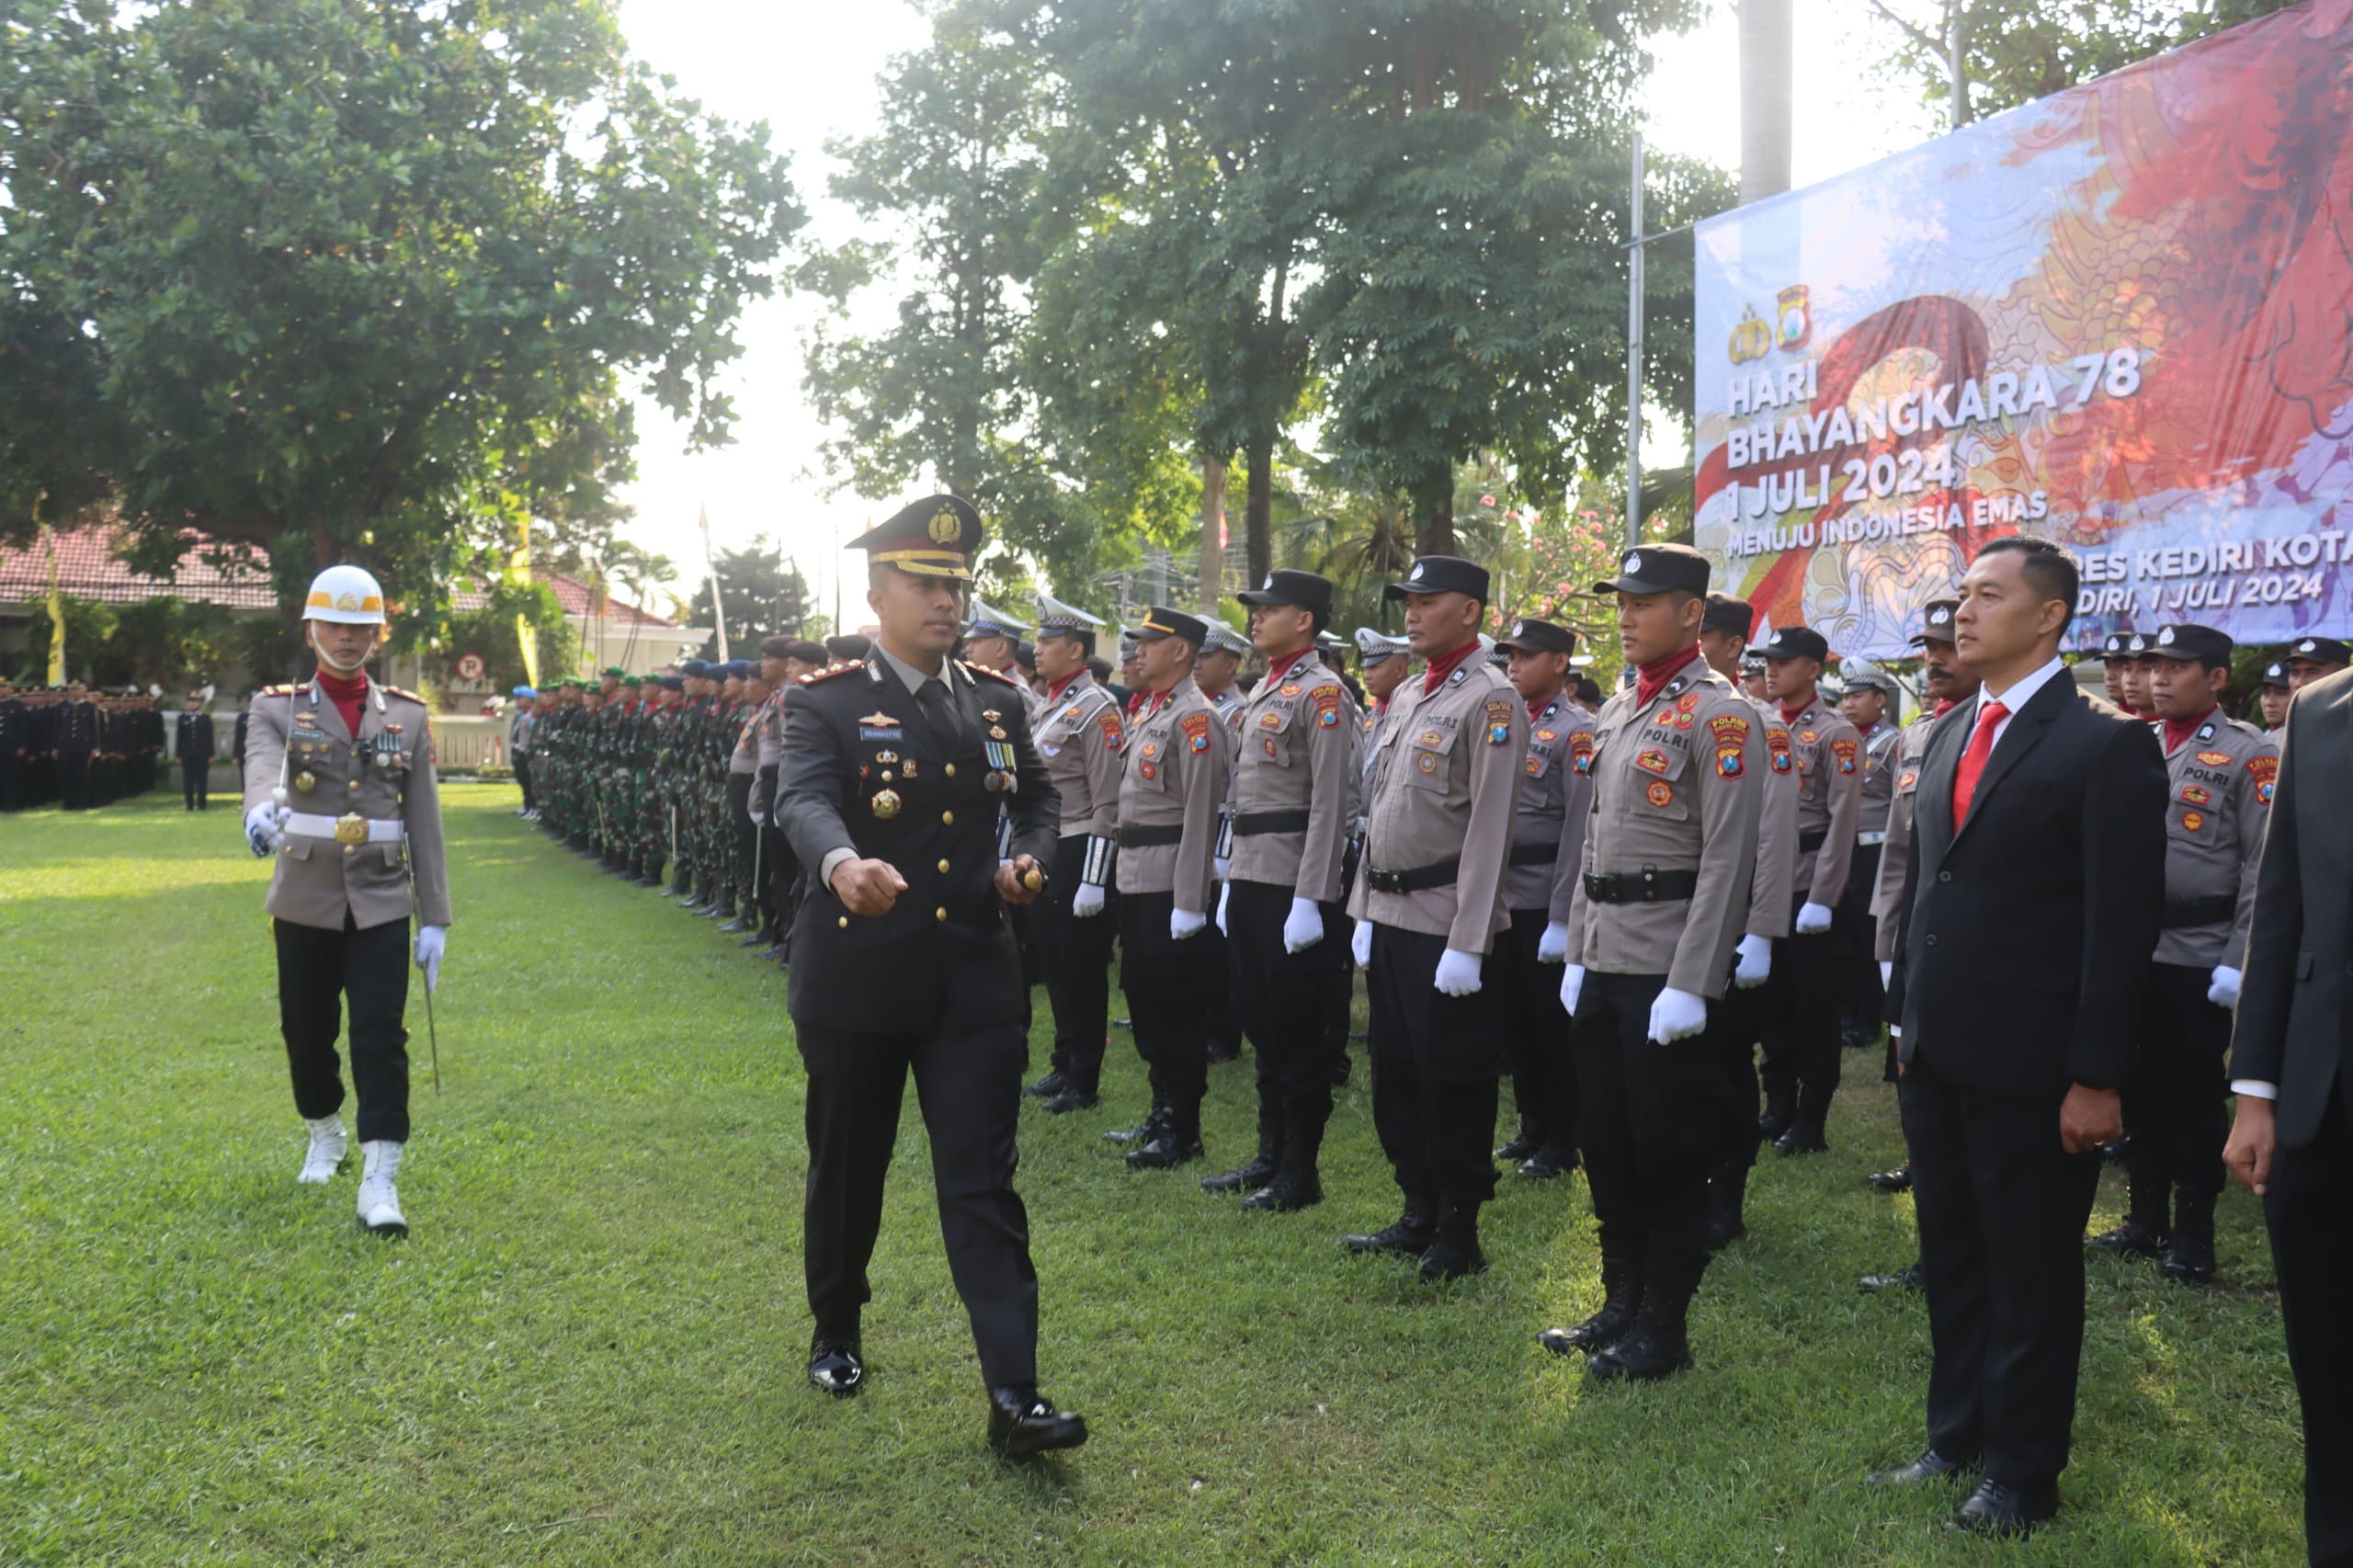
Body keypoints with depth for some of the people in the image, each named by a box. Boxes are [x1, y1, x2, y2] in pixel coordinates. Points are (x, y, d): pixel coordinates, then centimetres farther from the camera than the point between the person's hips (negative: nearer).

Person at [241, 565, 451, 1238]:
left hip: (382, 903, 0)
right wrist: (262, 809, -47)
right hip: (305, 902, 1)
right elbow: (262, 769, -22)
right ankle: (324, 1131, 41)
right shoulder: (277, 708, 2)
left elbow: (425, 824, 5)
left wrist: (435, 918, 1)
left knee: (381, 1035, -9)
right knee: (307, 1032, 14)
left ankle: (380, 1183, -8)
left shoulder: (408, 715, 6)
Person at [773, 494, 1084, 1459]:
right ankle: (836, 1334, 39)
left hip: (975, 980, 2)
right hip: (855, 980, -2)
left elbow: (1038, 797, 21)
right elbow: (803, 798, -25)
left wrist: (1030, 857, -2)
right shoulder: (825, 703, -7)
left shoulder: (998, 703, 8)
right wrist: (842, 863, -48)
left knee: (984, 1183, -2)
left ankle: (1013, 1395, -2)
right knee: (847, 1171, 15)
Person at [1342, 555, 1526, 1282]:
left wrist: (1467, 943, -20)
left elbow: (1490, 828, -17)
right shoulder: (1406, 699, 14)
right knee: (1397, 1074, 15)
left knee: (1453, 1081, 2)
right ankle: (1419, 1213, 28)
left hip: (1443, 921, -8)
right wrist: (1366, 910, 14)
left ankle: (1459, 1236, 14)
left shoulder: (1491, 699, -12)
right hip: (1388, 917, 8)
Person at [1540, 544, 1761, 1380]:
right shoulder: (1616, 710, 14)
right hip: (1602, 964, 8)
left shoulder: (1720, 715, -11)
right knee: (1605, 1143, 15)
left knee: (1668, 1152, 2)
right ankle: (1622, 1302, 29)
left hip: (1667, 971, -8)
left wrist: (1689, 986, -19)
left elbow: (1726, 861, -16)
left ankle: (1664, 1328, 15)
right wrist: (1577, 955, 14)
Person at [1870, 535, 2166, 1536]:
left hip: (2030, 1067, -7)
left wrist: (2097, 1078, -16)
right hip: (1936, 1055, 7)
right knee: (1950, 1261, 18)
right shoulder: (1948, 734, 11)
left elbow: (2123, 922, -14)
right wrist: (1911, 1020, 13)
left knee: (2030, 1275, 8)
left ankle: (2023, 1475, 23)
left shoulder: (2106, 746, -12)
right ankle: (1956, 1438, 34)